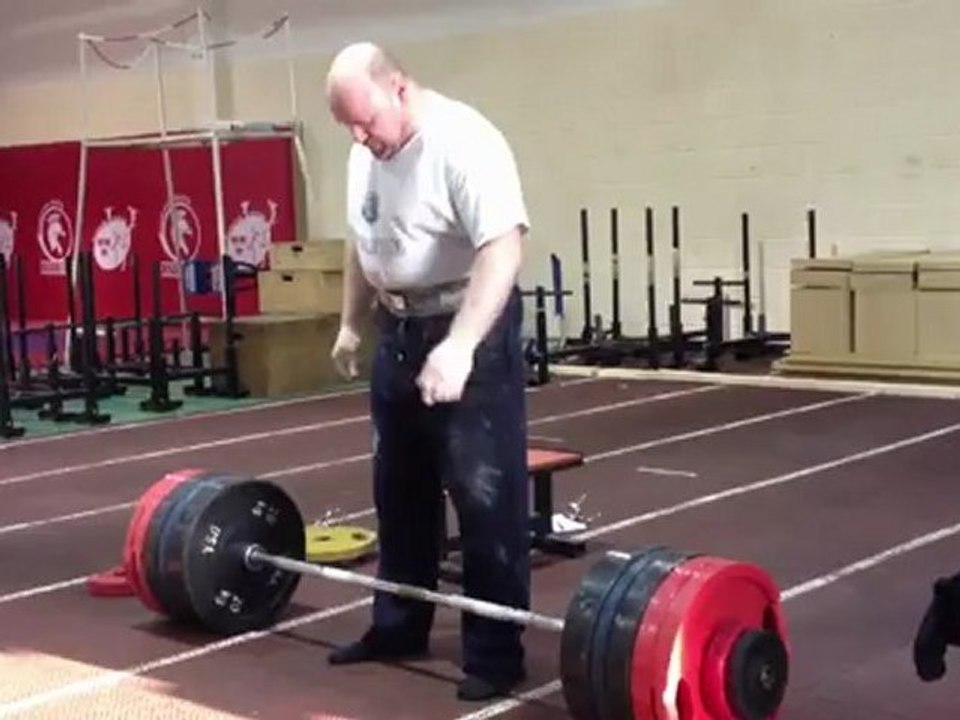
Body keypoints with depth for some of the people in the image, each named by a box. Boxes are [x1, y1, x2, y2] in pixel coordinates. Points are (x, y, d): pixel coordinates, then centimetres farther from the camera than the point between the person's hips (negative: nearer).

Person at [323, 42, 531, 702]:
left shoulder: (464, 143, -21)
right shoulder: (368, 153, 6)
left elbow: (504, 247, -31)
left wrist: (460, 345, -40)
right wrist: (353, 324, 19)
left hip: (472, 331, -9)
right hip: (400, 330, 9)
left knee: (485, 493, -4)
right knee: (401, 488, 16)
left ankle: (496, 650, 4)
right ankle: (399, 626, 29)